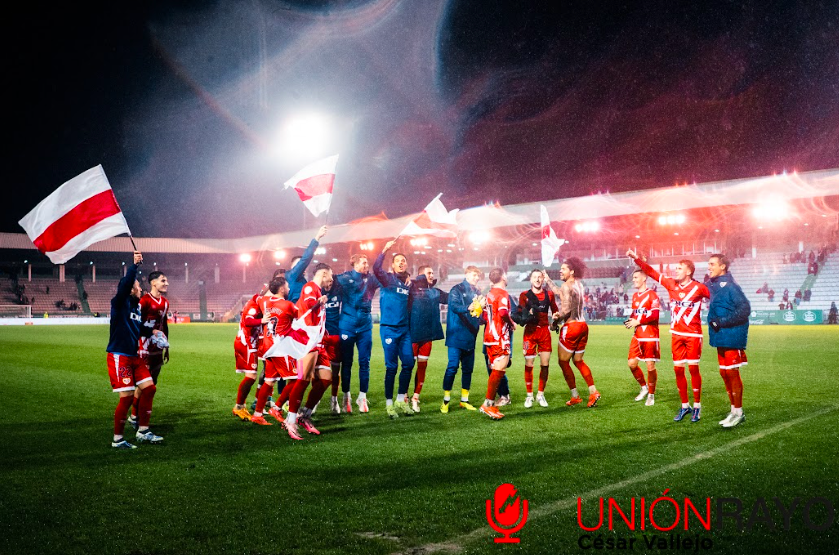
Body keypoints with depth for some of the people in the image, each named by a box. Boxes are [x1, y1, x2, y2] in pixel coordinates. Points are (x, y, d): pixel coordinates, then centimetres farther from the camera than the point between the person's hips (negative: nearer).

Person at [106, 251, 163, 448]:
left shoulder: (137, 306, 12)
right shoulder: (119, 303, -11)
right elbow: (126, 284, -30)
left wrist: (151, 331, 12)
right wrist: (135, 265, -33)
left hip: (134, 355, 8)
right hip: (119, 356, -8)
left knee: (149, 388, 6)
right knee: (127, 397, -7)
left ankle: (143, 431, 17)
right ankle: (117, 439, 7)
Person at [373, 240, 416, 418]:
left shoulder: (409, 282, 11)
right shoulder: (388, 279, -3)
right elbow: (376, 268, -25)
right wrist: (385, 250, -30)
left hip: (404, 328, 5)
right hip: (389, 328, -5)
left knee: (408, 363, 4)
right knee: (391, 366, -3)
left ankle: (401, 400, 19)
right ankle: (389, 404, 7)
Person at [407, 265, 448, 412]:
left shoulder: (435, 292, 11)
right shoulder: (412, 288, -5)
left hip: (428, 334, 6)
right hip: (413, 334, -5)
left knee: (422, 366, 9)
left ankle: (416, 397, 19)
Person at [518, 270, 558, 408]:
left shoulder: (549, 294, 10)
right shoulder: (524, 295, 3)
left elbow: (555, 311, 18)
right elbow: (520, 313, -2)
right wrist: (527, 315, -23)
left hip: (544, 331, 2)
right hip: (530, 331, -2)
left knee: (545, 364, 0)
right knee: (529, 364, -3)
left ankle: (540, 394, 14)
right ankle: (529, 396, 9)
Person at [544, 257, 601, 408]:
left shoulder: (567, 285, -13)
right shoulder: (578, 284, 12)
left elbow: (566, 309, -22)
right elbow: (560, 293, 25)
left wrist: (556, 320, -8)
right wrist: (548, 281, 28)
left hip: (571, 326, -8)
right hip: (583, 325, 8)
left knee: (563, 362, 5)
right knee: (578, 361, 18)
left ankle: (575, 396, 7)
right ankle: (593, 391, 7)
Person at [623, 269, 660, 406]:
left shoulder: (652, 295, -10)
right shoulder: (635, 295, 15)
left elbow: (654, 315, -19)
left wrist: (638, 321, -16)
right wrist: (630, 320, 3)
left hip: (650, 336, -7)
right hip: (637, 336, 7)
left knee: (650, 366, -1)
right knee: (632, 363, 4)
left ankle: (651, 395, 16)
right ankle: (644, 387, 26)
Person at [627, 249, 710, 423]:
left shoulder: (698, 288, -8)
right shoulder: (671, 284, 5)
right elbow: (652, 272, 9)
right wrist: (637, 259, 4)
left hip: (693, 334, -4)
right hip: (676, 334, 4)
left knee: (693, 368, -2)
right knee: (678, 369, 5)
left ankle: (697, 406, 11)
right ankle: (684, 406, 18)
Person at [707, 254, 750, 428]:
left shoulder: (729, 285, -16)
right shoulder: (714, 285, 11)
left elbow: (745, 308, -20)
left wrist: (723, 321, -20)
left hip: (731, 336, -9)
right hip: (721, 337, 9)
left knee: (732, 373, -2)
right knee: (724, 373, 13)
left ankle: (738, 413, 10)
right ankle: (734, 410, 25)